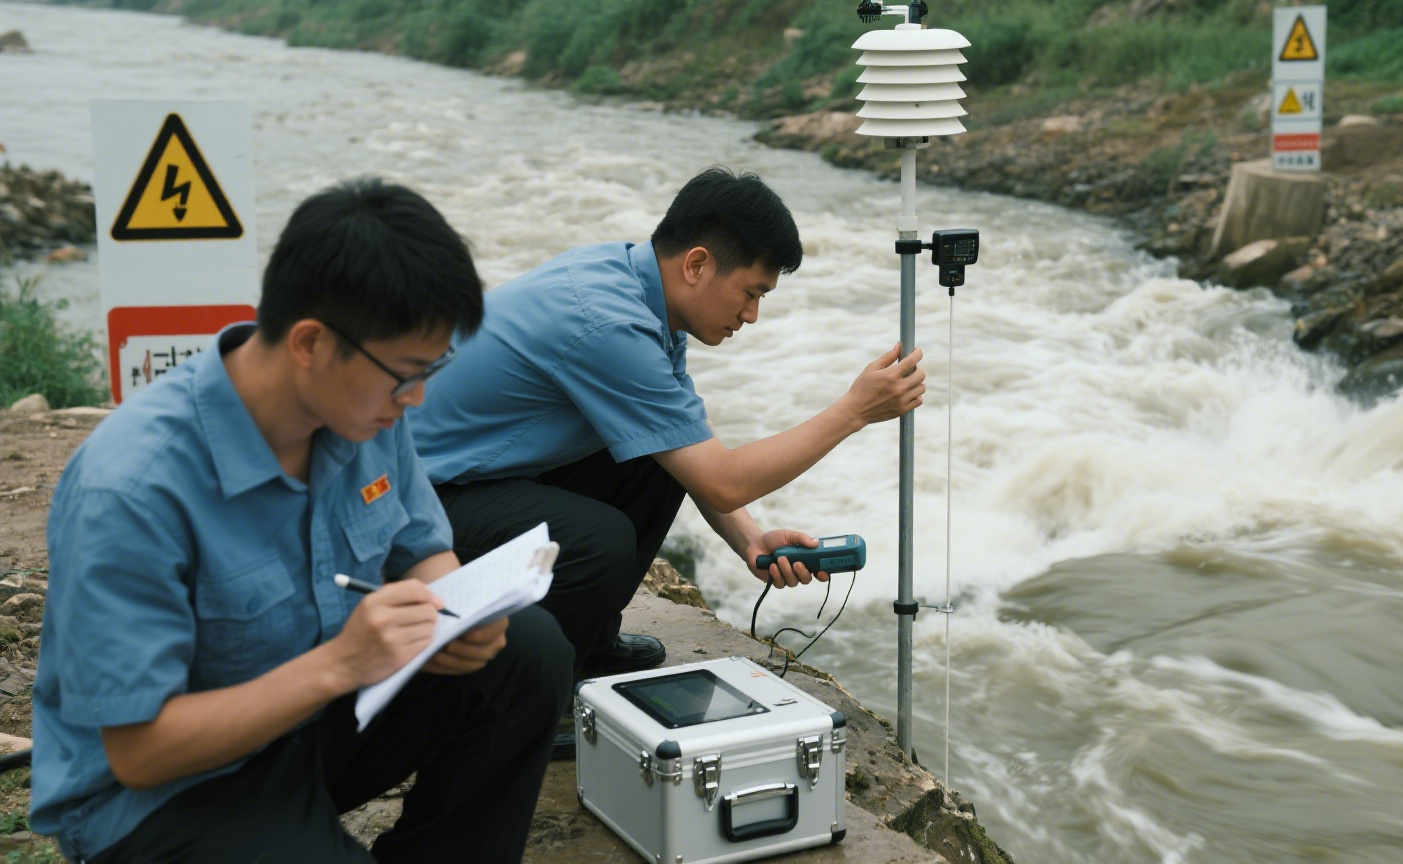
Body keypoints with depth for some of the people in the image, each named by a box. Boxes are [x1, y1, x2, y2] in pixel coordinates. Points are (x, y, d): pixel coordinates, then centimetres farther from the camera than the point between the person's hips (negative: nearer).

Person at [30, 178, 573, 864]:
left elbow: (425, 550, 8)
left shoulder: (368, 406, -8)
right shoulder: (131, 490, -28)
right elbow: (138, 748, -24)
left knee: (530, 653, -12)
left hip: (315, 712, 7)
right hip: (163, 791, -7)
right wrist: (338, 664, -33)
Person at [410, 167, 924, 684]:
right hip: (431, 490, -10)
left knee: (663, 457, 4)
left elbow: (702, 454, 8)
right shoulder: (610, 325, -29)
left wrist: (751, 541, -7)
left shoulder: (629, 270, 0)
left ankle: (588, 640, 16)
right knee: (601, 542, -31)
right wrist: (853, 411, -20)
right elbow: (722, 482, -25)